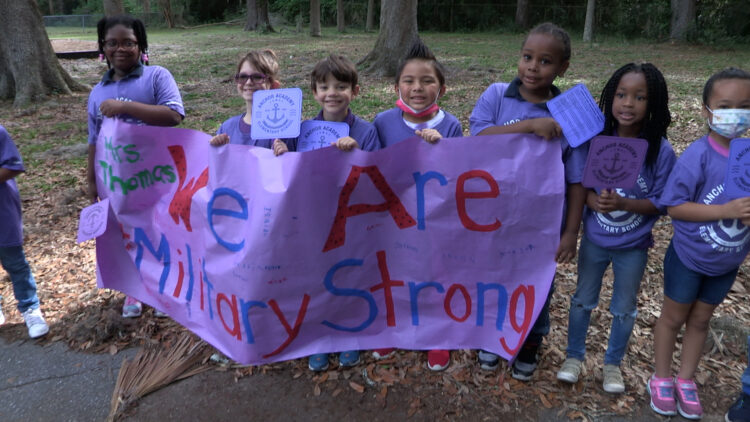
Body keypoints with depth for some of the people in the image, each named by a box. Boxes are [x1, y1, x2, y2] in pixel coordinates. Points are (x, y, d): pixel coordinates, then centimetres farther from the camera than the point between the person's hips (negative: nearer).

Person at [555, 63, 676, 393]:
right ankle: (574, 356, 40)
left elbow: (661, 202, -14)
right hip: (594, 240, 1)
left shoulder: (661, 151, -19)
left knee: (624, 309, 18)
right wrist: (592, 199, -25)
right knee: (583, 300, 18)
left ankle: (613, 363, 42)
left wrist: (622, 203, -29)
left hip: (633, 246, -1)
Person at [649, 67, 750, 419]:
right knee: (673, 317, 14)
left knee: (700, 319, 20)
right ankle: (661, 379, 34)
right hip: (688, 258, -4)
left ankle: (686, 380, 38)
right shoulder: (698, 155, -22)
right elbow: (674, 207, -22)